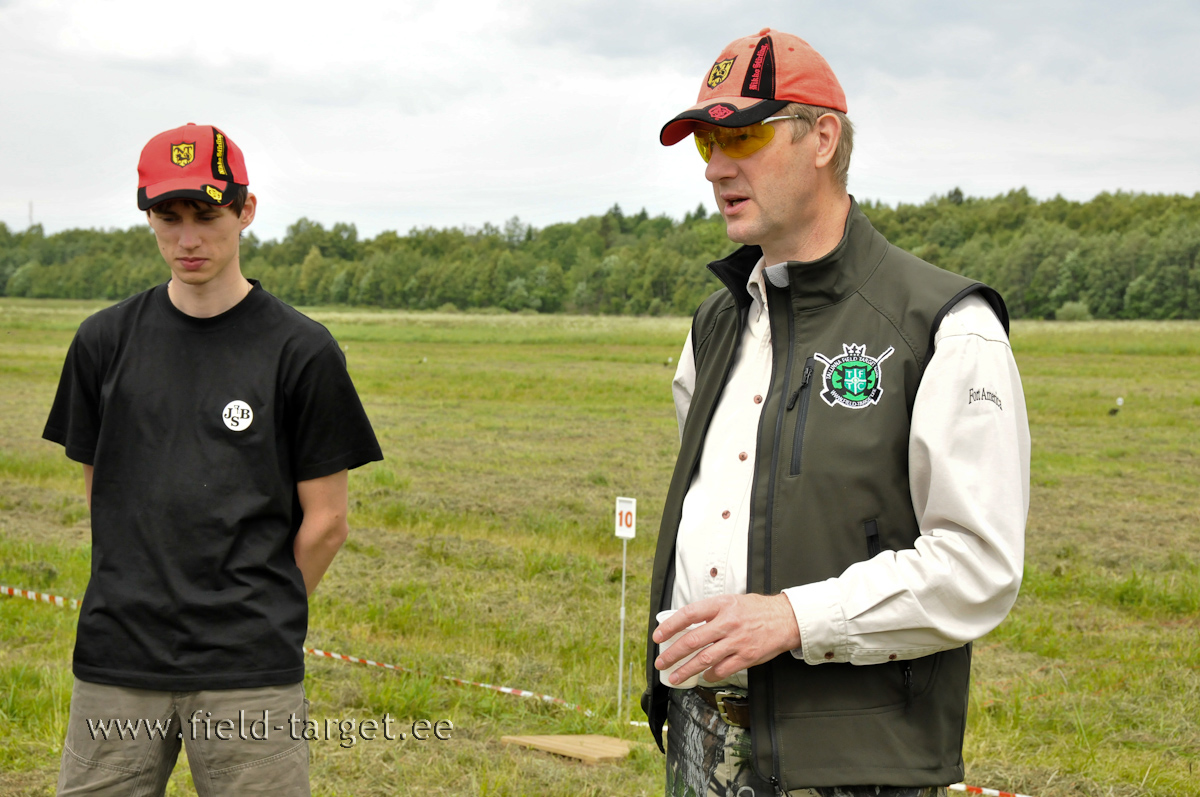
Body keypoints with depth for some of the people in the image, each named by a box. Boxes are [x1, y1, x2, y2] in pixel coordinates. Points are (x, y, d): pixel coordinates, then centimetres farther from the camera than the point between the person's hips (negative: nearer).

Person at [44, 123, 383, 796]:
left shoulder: (302, 350, -2)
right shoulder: (105, 341, 8)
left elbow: (327, 522, 1)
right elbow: (102, 492, 14)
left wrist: (266, 617, 6)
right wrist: (148, 599, 10)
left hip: (251, 674, -3)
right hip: (116, 666, 3)